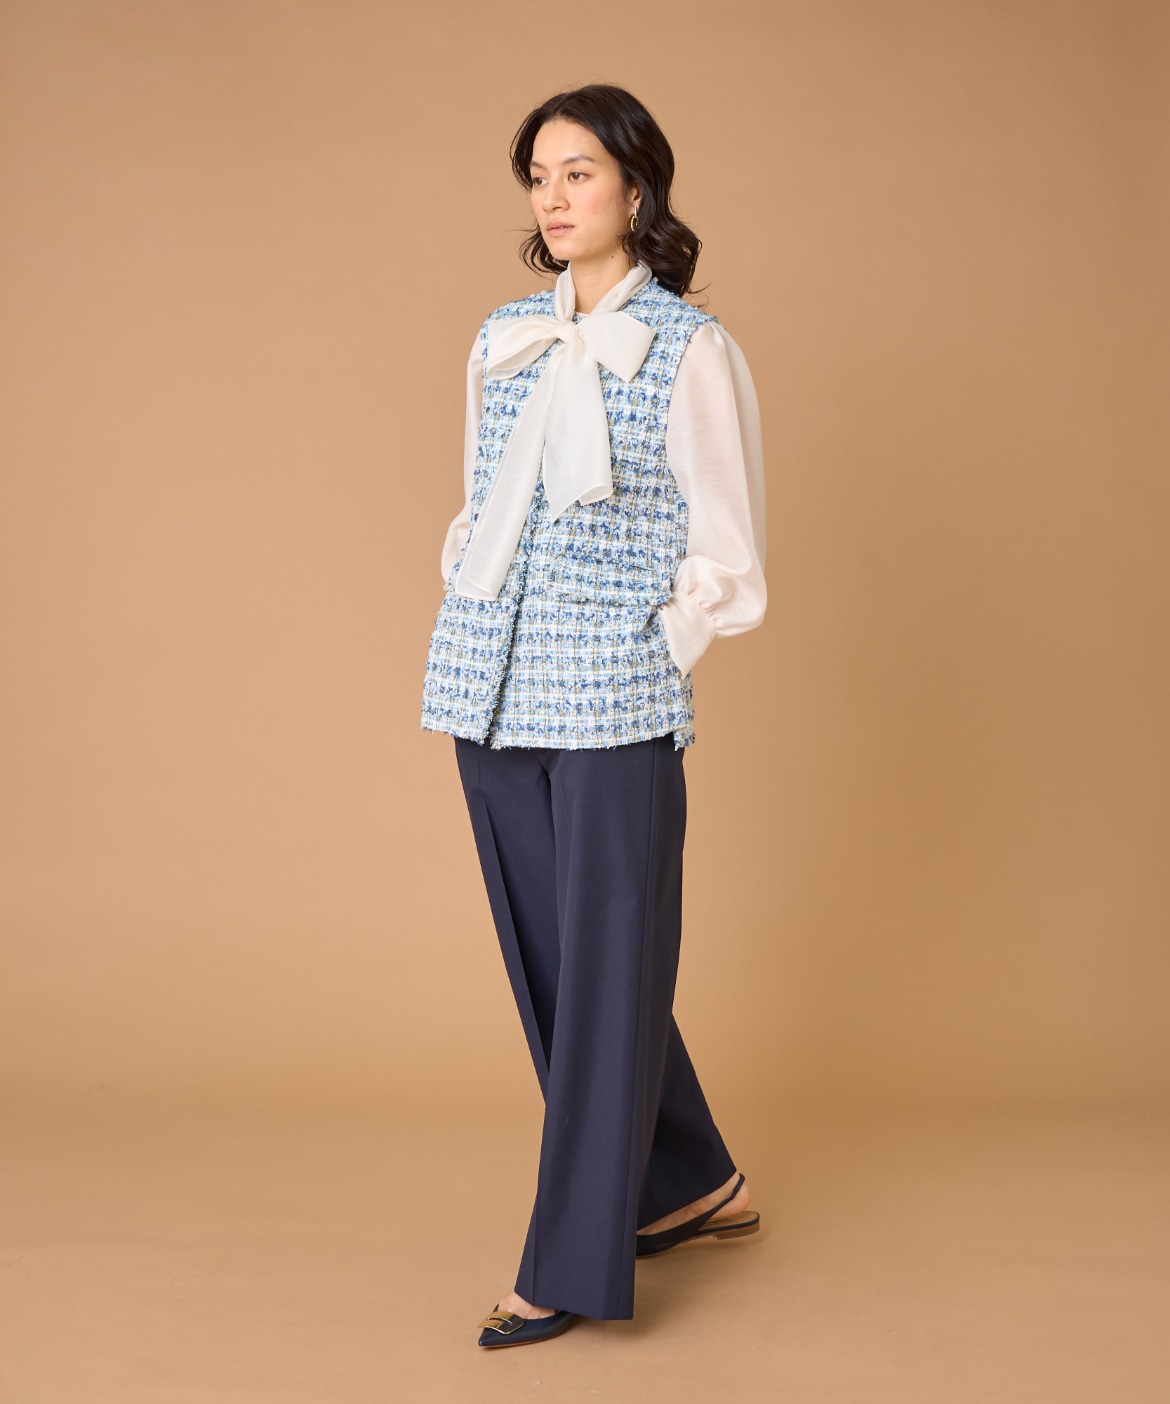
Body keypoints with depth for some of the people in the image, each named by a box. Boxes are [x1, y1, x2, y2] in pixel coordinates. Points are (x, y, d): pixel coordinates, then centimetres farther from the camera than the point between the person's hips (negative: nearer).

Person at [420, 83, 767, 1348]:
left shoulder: (691, 351, -5)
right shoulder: (502, 340, 12)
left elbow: (723, 557, -2)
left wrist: (639, 661, -5)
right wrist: (466, 650, 10)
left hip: (614, 702, -6)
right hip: (493, 696, 6)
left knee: (606, 966, -1)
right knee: (545, 958, 12)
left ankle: (574, 1264, 8)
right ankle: (692, 1185, 30)